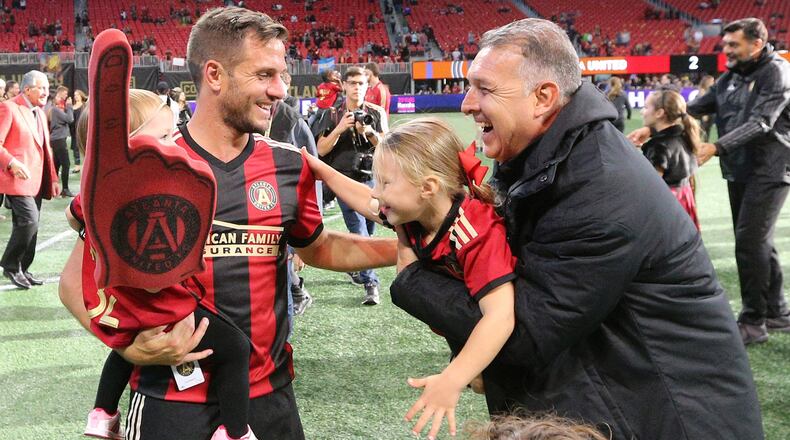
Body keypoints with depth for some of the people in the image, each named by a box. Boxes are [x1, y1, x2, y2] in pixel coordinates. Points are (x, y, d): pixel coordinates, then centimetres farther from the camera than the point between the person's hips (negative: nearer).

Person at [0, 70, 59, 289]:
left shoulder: (40, 112, 19)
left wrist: (53, 178, 16)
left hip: (36, 180, 8)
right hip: (18, 178, -8)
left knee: (29, 225, 10)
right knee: (29, 220, -18)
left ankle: (21, 269, 20)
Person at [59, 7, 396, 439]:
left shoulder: (289, 166, 1)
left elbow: (318, 247, 18)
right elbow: (78, 279, -4)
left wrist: (405, 247, 7)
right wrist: (129, 344, -20)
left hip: (269, 392, 4)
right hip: (170, 399, -3)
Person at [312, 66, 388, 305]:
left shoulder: (376, 113, 8)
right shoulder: (332, 114, 2)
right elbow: (321, 150, -4)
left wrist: (370, 132, -14)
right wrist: (340, 128, -15)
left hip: (372, 178, 3)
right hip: (346, 179, -3)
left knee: (368, 231, 11)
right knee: (359, 233, -13)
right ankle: (371, 284, -14)